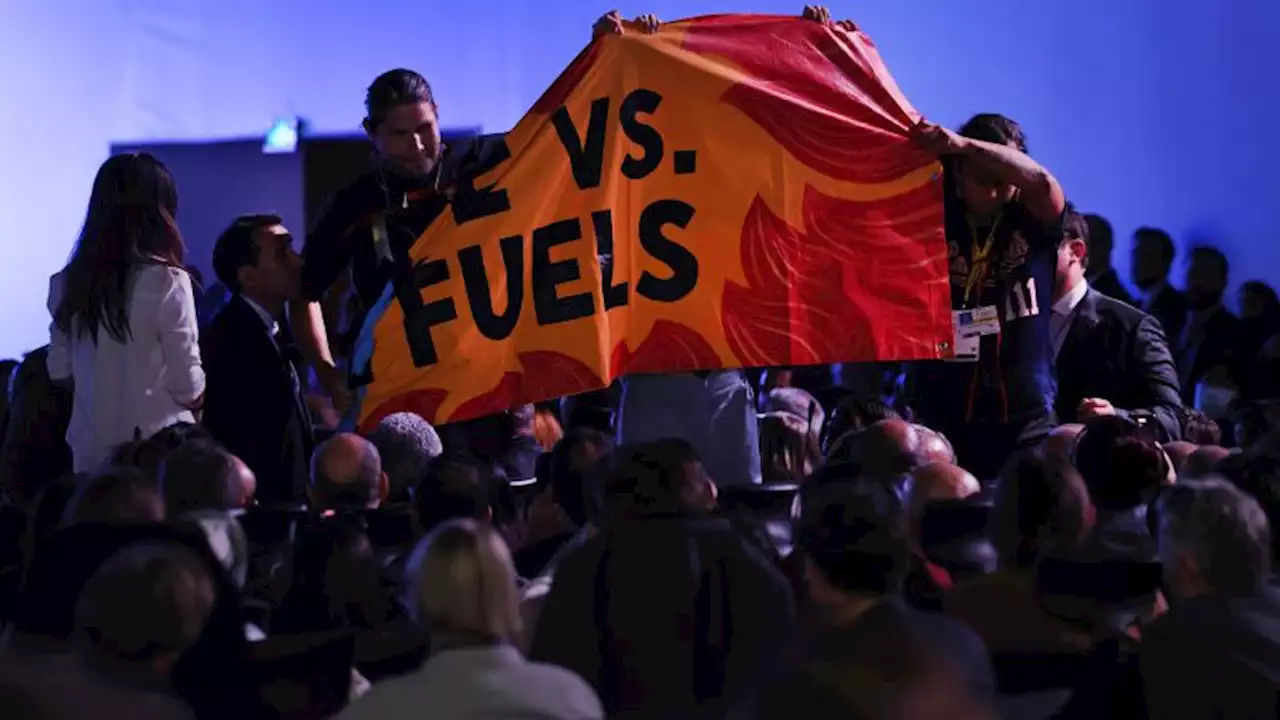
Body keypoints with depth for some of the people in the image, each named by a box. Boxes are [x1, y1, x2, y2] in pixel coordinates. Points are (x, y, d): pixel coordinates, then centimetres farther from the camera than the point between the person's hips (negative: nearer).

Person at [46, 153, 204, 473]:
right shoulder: (167, 282, -13)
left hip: (91, 451, 5)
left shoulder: (67, 284, 1)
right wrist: (196, 398, 11)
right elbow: (189, 389, -10)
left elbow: (60, 373, 10)